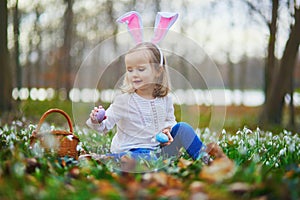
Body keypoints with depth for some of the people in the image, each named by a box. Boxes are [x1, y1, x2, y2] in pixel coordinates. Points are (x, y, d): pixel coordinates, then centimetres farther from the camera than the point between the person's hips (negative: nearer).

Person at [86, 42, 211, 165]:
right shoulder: (123, 101, -11)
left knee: (182, 128, -3)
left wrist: (167, 129, -5)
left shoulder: (165, 99, 0)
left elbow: (170, 120, 17)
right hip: (133, 150, -5)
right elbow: (106, 125, -11)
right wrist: (96, 122, -33)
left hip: (160, 147, 5)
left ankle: (202, 156, -3)